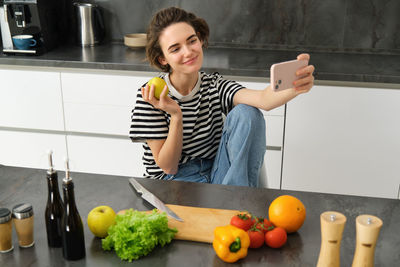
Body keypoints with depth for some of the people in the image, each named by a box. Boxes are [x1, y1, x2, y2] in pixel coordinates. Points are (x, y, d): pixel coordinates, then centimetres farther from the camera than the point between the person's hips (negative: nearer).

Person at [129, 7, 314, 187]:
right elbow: (167, 167, -10)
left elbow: (263, 100, -24)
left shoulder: (215, 86, -2)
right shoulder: (151, 96, -11)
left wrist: (295, 86, -47)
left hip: (216, 174, 5)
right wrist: (176, 115, -25)